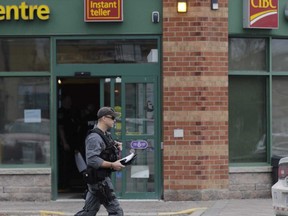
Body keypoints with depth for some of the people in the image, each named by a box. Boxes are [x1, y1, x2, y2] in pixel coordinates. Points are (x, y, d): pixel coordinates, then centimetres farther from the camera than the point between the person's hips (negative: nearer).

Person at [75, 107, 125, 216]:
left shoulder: (105, 134, 13)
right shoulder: (94, 137, -17)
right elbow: (92, 160, -26)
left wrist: (116, 145, 11)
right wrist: (112, 165, -24)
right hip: (99, 180, -10)